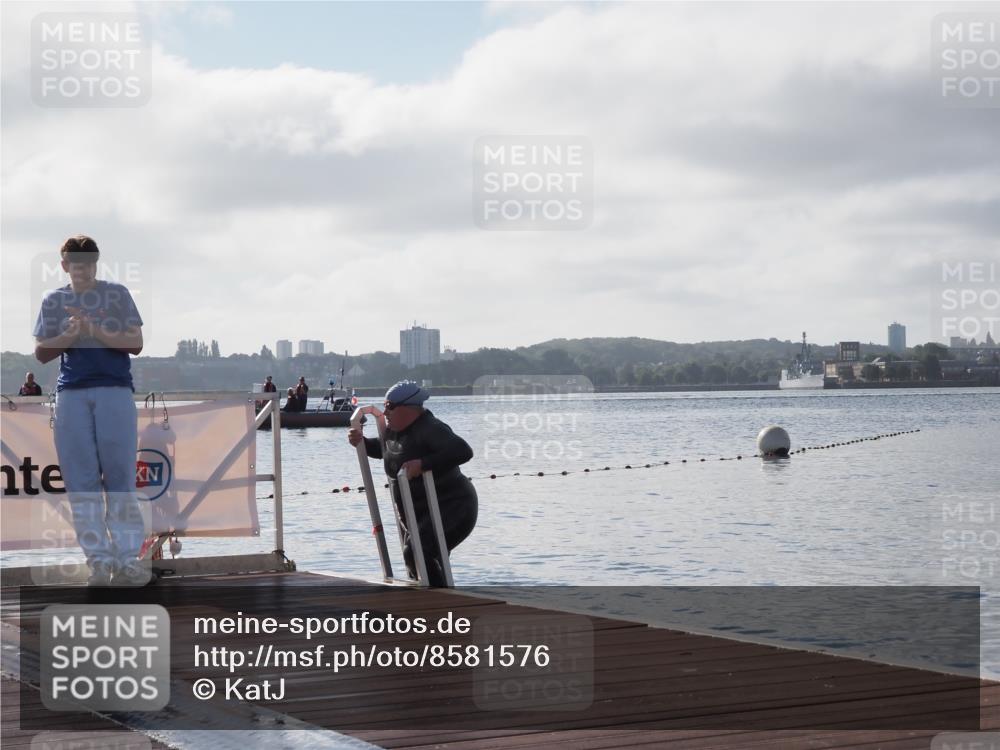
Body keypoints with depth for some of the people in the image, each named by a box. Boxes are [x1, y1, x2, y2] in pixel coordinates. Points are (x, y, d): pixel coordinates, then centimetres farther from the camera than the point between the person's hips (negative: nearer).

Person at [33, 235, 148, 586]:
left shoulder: (117, 294, 8)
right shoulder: (53, 301, 13)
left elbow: (135, 343, 2)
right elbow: (41, 352, 11)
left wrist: (96, 332, -12)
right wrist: (69, 336, -8)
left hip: (115, 390, -2)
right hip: (71, 394, 2)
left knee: (120, 475, -6)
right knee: (81, 480, -2)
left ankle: (128, 558, -5)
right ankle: (98, 559, 0)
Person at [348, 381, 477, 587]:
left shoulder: (430, 429, -20)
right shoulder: (395, 430, 7)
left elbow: (462, 451, -35)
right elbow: (383, 448, 30)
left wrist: (422, 464, -39)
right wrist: (361, 441, 9)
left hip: (452, 509, -10)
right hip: (420, 516, 10)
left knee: (416, 552, -30)